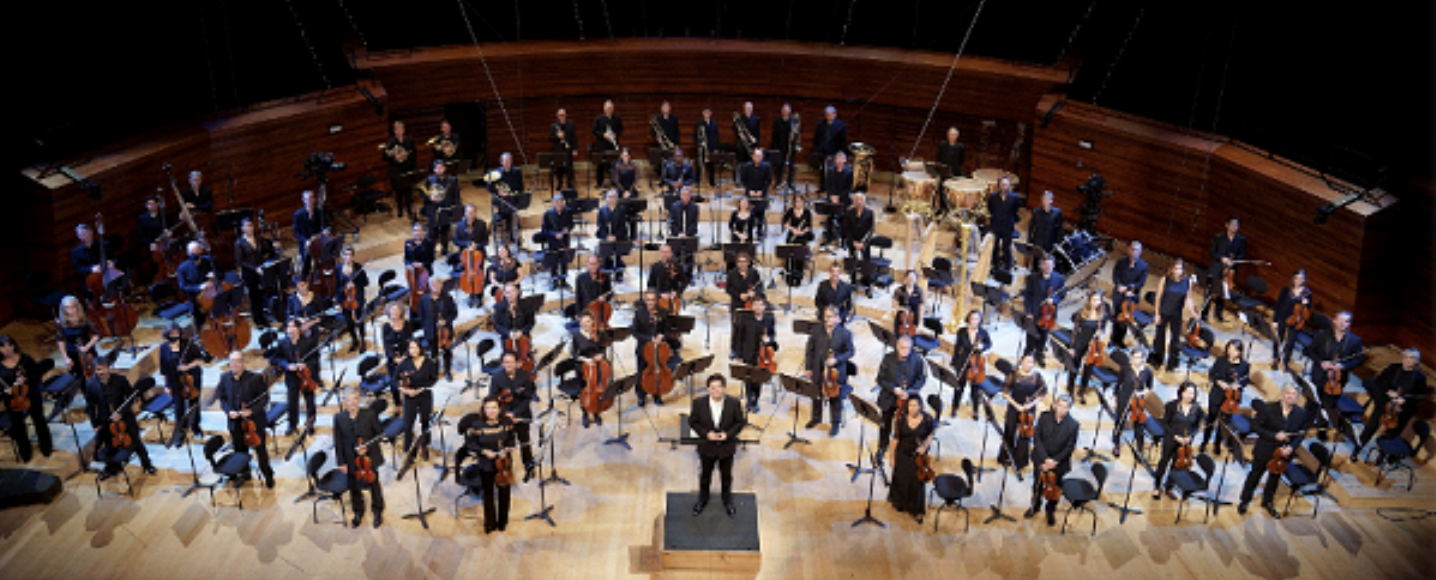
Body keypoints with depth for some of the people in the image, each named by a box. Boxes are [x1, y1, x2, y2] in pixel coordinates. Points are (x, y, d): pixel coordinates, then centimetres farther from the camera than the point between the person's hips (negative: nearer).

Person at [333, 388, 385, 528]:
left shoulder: (369, 414, -13)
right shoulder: (339, 418, -9)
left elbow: (380, 433, -5)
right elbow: (338, 442, -3)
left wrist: (368, 446, -20)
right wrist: (341, 462, -4)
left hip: (369, 458, -1)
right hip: (351, 460, 1)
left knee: (374, 485, 14)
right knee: (354, 487, 16)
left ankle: (378, 511, 36)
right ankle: (358, 512, 40)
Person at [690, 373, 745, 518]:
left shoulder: (734, 404, -17)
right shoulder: (699, 403, -17)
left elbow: (740, 422, -7)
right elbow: (692, 422, -7)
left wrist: (728, 434, -21)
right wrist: (706, 433, -20)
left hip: (727, 447, 0)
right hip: (707, 447, 0)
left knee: (726, 476, 19)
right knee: (705, 475, 21)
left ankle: (727, 501, 43)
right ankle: (703, 500, 45)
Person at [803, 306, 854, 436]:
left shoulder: (845, 334, -9)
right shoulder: (817, 332, -2)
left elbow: (850, 352, -5)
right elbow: (809, 350, 4)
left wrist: (836, 359, -20)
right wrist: (808, 368, 1)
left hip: (836, 372, -3)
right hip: (818, 371, 3)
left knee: (835, 398, 9)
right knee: (816, 395, 19)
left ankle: (836, 423, 27)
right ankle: (816, 417, 43)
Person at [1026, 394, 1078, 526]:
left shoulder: (1073, 425, -17)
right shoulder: (1044, 417, -13)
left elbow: (1069, 447, -13)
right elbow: (1036, 438, -12)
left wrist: (1055, 461, -20)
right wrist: (1045, 459, -19)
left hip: (1059, 464, -1)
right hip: (1041, 459, 1)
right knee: (1037, 485, 21)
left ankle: (1051, 511, 40)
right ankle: (1035, 506, 45)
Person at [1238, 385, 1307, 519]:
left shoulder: (1301, 413, -9)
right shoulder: (1268, 409, -18)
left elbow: (1300, 434, -2)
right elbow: (1255, 426, -15)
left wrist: (1291, 447, -19)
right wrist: (1274, 436, -25)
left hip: (1283, 452, 3)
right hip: (1264, 451, -3)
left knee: (1275, 477, 21)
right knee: (1255, 475, 14)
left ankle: (1267, 502, 43)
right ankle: (1245, 501, 34)